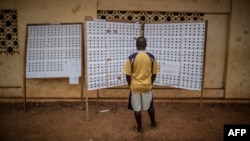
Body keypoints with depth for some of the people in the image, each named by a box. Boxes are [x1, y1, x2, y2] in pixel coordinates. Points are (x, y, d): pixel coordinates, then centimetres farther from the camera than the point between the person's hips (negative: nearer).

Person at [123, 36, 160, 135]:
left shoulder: (131, 58, -14)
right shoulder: (151, 57, -7)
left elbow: (128, 74, -9)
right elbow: (154, 73, 1)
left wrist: (130, 85, 7)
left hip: (135, 86, -2)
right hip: (147, 86, 2)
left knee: (137, 108, 11)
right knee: (149, 106, 21)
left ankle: (139, 128, 24)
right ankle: (153, 124, 38)